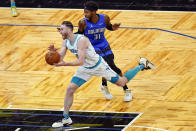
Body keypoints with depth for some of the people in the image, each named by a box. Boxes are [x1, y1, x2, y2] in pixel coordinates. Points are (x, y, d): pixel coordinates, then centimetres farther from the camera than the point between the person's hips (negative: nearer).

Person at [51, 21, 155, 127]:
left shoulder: (81, 40, -34)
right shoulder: (65, 42, -8)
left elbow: (80, 62, -39)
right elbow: (59, 59, -10)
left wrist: (64, 64, -47)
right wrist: (53, 52, -31)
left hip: (98, 65, -7)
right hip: (85, 69, 7)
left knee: (122, 82, 7)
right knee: (70, 89, -4)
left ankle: (142, 66, 28)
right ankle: (65, 118, 5)